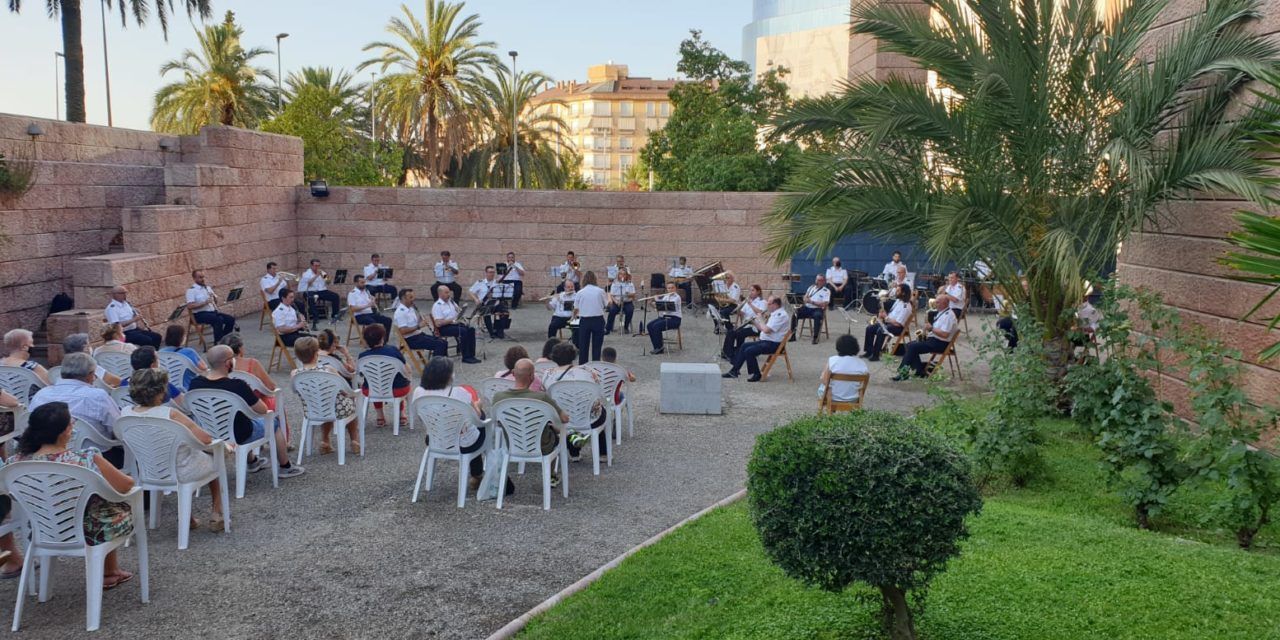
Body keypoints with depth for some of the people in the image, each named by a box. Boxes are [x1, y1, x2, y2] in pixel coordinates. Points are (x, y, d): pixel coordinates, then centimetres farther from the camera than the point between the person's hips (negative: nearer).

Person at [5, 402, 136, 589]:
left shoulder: (16, 462, -16)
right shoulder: (86, 460, -30)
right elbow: (126, 486, -20)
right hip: (84, 535, -5)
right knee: (124, 509, 27)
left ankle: (110, 571, 40)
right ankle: (109, 572, 42)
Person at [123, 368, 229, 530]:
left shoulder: (125, 413, -13)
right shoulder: (169, 414, -29)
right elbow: (205, 439, -23)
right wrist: (223, 444, -4)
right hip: (182, 474, -5)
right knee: (215, 457, 25)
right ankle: (216, 515, 32)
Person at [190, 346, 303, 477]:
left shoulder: (195, 383, -15)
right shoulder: (237, 386, -31)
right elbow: (263, 410, -20)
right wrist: (249, 392, -2)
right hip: (238, 437, -6)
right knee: (273, 422, 21)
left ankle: (252, 462, 50)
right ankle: (286, 468, 35)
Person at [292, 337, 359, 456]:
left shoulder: (295, 374, -16)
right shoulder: (328, 370, -25)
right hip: (339, 412, -3)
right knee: (352, 401, 34)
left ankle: (325, 442, 41)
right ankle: (355, 442, 37)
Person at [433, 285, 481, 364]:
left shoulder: (450, 301, 15)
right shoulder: (437, 306, -10)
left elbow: (460, 312, 24)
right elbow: (438, 323, -19)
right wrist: (452, 320, -19)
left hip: (455, 324, 8)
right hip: (444, 327, -8)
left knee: (471, 330, -16)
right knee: (463, 331, -29)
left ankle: (471, 355, -15)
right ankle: (466, 357, -23)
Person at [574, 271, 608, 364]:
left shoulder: (580, 292, -3)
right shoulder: (600, 291, -4)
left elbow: (576, 309, 0)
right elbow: (607, 304, 1)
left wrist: (575, 315, 23)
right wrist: (608, 296, 21)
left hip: (584, 321, 0)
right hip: (598, 320, 0)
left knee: (583, 346, 8)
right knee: (597, 346, 6)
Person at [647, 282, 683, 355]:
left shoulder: (677, 297, -7)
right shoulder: (665, 296, 16)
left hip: (674, 319, -7)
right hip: (664, 317, 7)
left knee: (656, 326, -28)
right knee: (649, 326, -15)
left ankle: (660, 348, -17)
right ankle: (657, 347, -10)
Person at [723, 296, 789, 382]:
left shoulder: (781, 315, -18)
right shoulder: (775, 313, 16)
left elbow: (766, 330, -26)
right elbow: (762, 328, 20)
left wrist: (761, 320, -10)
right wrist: (754, 321, 7)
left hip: (773, 344, -11)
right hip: (765, 340, 11)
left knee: (749, 351, -21)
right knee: (744, 346, 10)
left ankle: (756, 375, -8)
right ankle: (735, 370, 12)